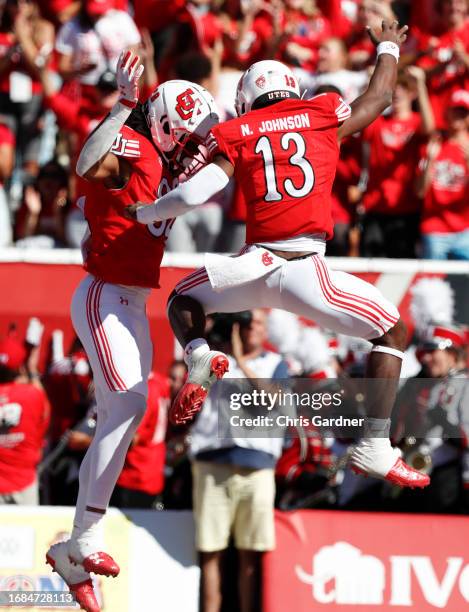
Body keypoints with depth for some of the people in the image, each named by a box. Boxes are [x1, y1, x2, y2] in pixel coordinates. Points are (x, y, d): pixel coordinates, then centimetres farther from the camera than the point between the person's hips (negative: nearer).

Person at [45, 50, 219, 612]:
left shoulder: (164, 162, 13)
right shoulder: (130, 149, -15)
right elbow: (88, 166, -38)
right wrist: (124, 107, -43)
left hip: (130, 304, 10)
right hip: (105, 297, -10)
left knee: (118, 422, 9)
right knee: (128, 408, -19)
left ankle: (75, 554, 14)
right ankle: (85, 539, -18)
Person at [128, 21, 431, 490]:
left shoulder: (238, 136, 10)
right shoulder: (325, 117, 11)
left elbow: (194, 194, 0)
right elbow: (379, 98, 29)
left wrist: (142, 214, 17)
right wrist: (388, 49, 48)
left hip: (255, 265, 1)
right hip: (307, 273, -1)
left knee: (184, 299, 30)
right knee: (391, 332, 15)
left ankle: (198, 358, -4)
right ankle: (374, 447, 1)